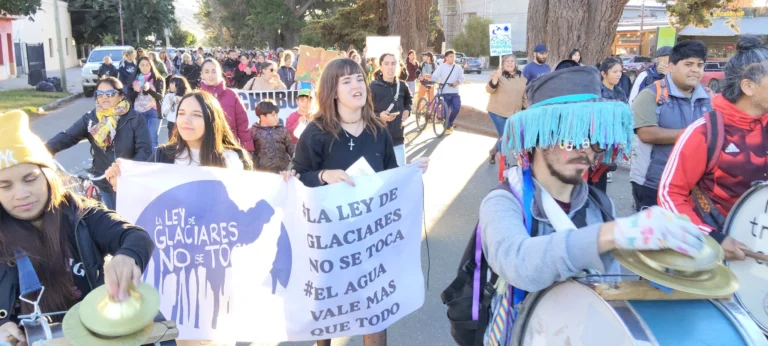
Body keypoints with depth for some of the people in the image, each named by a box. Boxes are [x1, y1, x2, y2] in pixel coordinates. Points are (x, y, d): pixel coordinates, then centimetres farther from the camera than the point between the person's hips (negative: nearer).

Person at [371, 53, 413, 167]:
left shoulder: (402, 86, 3)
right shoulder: (373, 87, -11)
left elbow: (409, 99, 26)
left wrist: (407, 110, 7)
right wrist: (379, 116, -25)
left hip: (398, 139, 4)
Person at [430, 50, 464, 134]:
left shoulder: (458, 67, 9)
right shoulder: (441, 66, 0)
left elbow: (462, 78, 8)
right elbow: (435, 76, -11)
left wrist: (457, 81, -14)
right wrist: (430, 78, -32)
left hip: (455, 93, 2)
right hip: (445, 93, -2)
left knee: (457, 108, -9)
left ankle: (450, 123, 17)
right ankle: (447, 127, 14)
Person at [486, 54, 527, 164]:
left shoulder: (522, 77, 6)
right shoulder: (498, 74, -8)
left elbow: (524, 95, 13)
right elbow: (489, 89, -18)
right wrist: (495, 77, -33)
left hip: (514, 114, 5)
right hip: (497, 111, -5)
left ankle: (493, 152, 37)